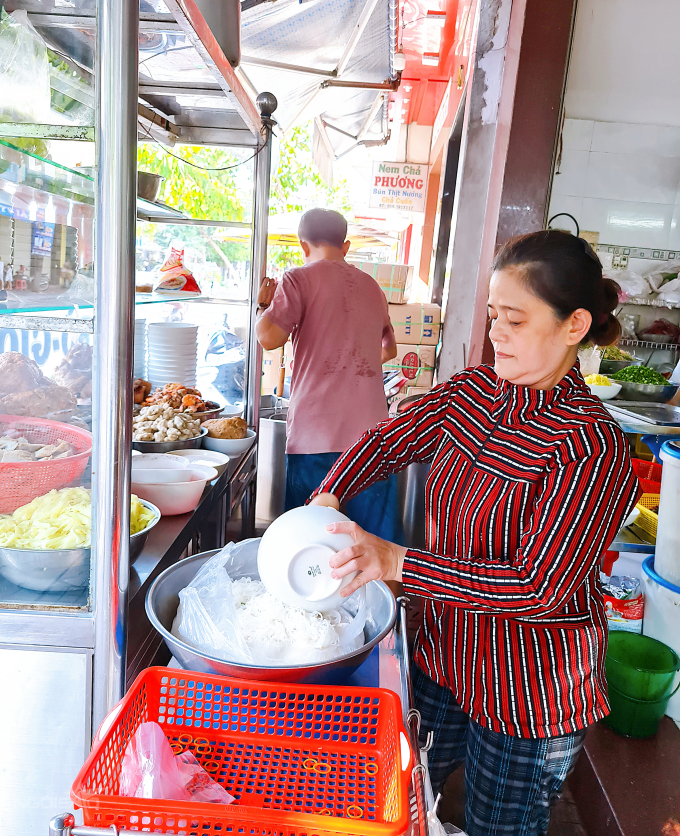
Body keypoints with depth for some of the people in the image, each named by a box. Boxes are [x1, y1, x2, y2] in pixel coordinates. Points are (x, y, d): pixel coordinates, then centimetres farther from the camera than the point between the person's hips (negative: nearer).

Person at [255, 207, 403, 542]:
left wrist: (262, 305, 9)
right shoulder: (372, 286, 19)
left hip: (317, 432, -4)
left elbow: (270, 336, -11)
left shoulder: (300, 279, 1)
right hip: (372, 429, 5)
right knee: (378, 546, 10)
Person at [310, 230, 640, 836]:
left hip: (530, 695, -6)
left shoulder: (592, 448, -27)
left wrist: (394, 561, -33)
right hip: (446, 653, 6)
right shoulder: (473, 391, -5)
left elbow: (536, 587, -29)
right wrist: (326, 500, -13)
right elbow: (386, 443, 4)